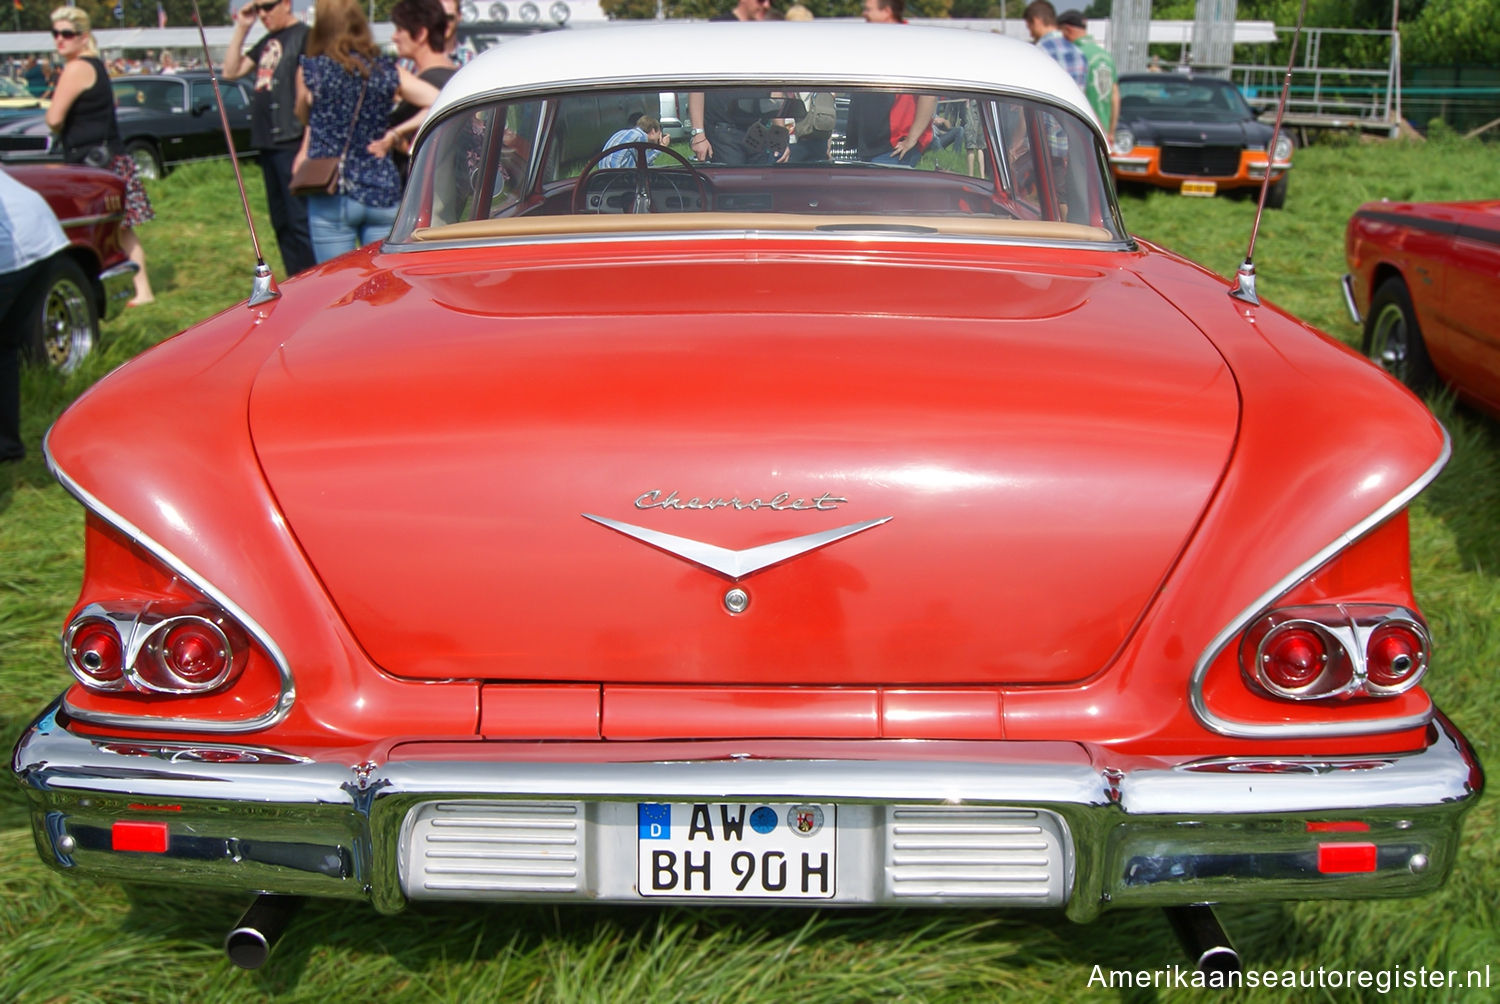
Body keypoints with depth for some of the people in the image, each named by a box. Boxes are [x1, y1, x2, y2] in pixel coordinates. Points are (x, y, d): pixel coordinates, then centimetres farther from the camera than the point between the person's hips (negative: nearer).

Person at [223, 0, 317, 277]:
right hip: (268, 145, 9)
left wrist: (306, 149, -20)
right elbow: (231, 71, 19)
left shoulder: (304, 36, -9)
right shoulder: (267, 43, 18)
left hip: (292, 144, -9)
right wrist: (241, 28, 12)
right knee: (281, 223, 13)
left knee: (300, 223, -10)